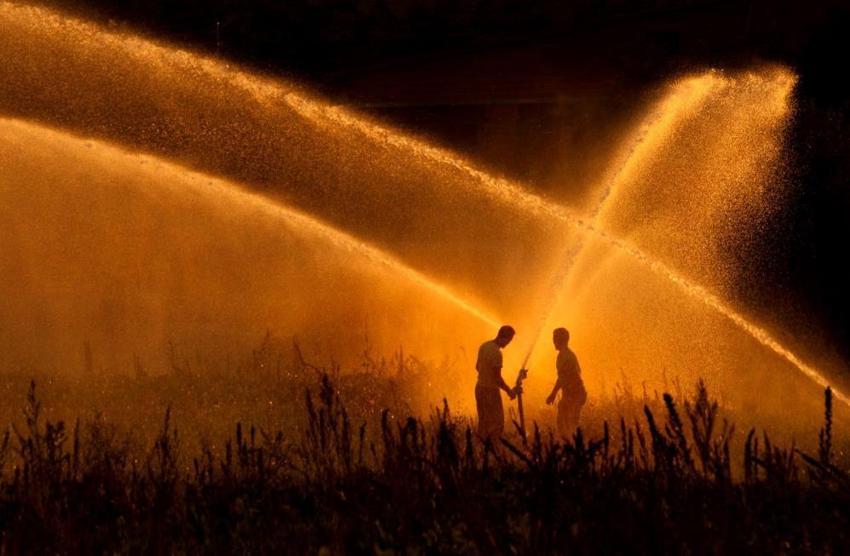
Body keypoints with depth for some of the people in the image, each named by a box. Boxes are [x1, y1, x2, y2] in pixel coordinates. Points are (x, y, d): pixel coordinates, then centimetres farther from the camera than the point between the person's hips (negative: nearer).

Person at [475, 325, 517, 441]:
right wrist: (509, 391, -9)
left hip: (480, 388, 9)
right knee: (496, 423, -2)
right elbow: (497, 377, -21)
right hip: (491, 390, -9)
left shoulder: (484, 346, 5)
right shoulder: (496, 353, -24)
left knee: (483, 421, 16)